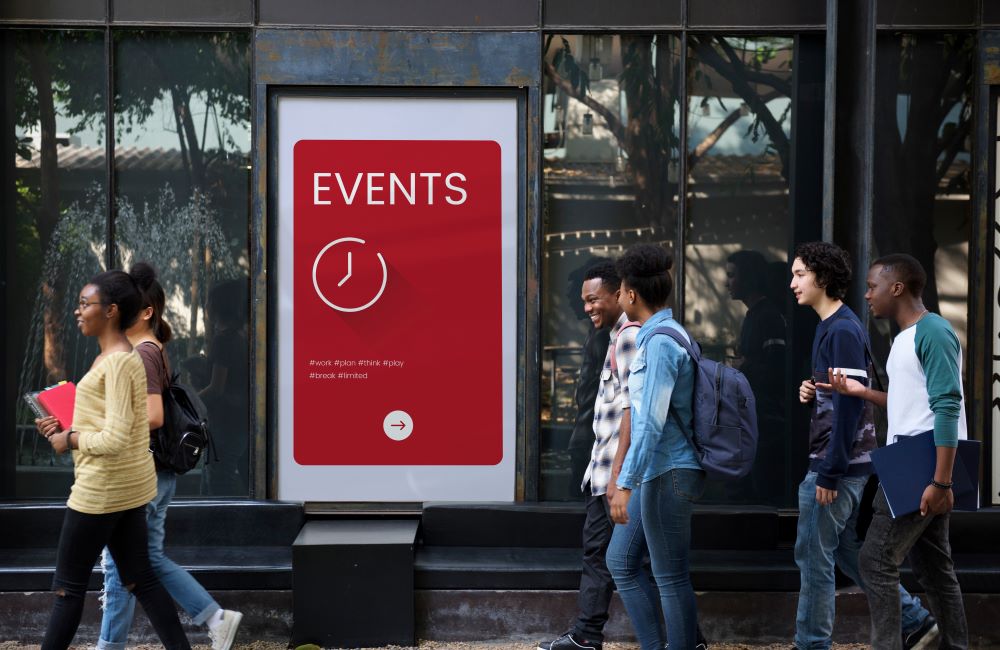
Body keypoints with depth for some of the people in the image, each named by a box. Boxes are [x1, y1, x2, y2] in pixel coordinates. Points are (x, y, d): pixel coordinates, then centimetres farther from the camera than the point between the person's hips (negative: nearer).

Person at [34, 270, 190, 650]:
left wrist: (69, 439, -11)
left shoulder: (117, 362, -19)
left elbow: (114, 439, -24)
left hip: (103, 487, -10)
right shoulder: (116, 357, 13)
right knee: (140, 579, 11)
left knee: (69, 585, 1)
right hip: (127, 484, 10)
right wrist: (64, 428, 7)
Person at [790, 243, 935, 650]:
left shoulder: (842, 331, -16)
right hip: (845, 464, 10)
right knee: (848, 552, 16)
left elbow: (850, 403, -21)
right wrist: (812, 393, 2)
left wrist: (828, 474, -21)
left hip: (839, 465, -10)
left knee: (814, 556, -3)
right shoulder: (832, 326, 14)